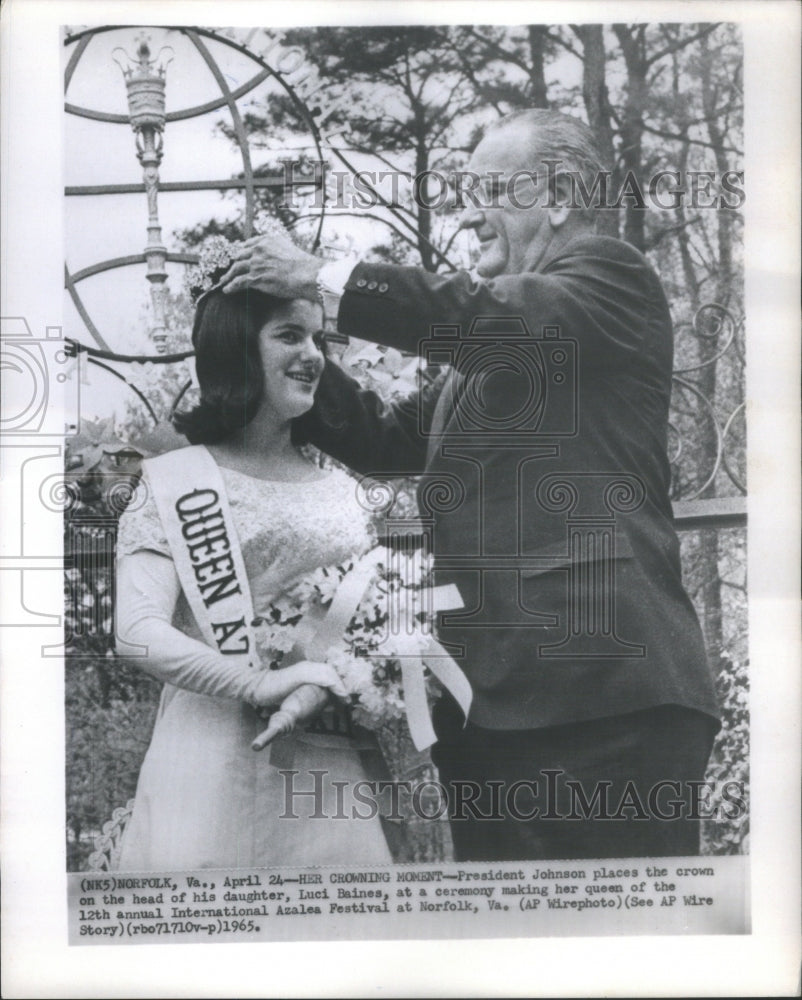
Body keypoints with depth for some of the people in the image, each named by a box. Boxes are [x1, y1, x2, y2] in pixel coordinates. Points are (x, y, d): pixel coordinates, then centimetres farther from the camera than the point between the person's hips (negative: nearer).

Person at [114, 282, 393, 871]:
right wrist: (259, 684, -19)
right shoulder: (175, 481, -2)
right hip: (213, 761, -4)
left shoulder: (340, 488, 12)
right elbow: (140, 634, -11)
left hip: (333, 762, 4)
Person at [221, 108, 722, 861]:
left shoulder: (611, 275, 0)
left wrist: (322, 278, -13)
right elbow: (389, 438, 19)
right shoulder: (489, 346, 23)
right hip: (490, 696, 8)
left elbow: (499, 314, -19)